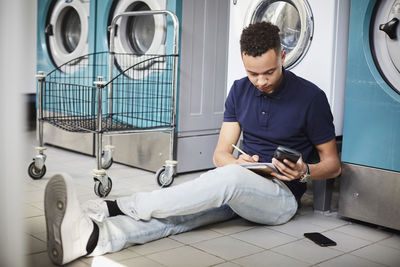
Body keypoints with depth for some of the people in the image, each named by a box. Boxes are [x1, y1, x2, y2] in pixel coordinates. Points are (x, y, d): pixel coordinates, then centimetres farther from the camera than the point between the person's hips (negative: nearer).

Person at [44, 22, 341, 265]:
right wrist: (237, 162, -19)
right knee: (176, 213, -26)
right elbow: (221, 154, 5)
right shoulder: (240, 90, 7)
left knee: (231, 178, -38)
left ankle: (112, 207, -37)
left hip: (281, 195, -4)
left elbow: (333, 164, 0)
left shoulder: (310, 97, -8)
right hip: (239, 185, 5)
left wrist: (304, 171, -22)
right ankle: (89, 236, -48)